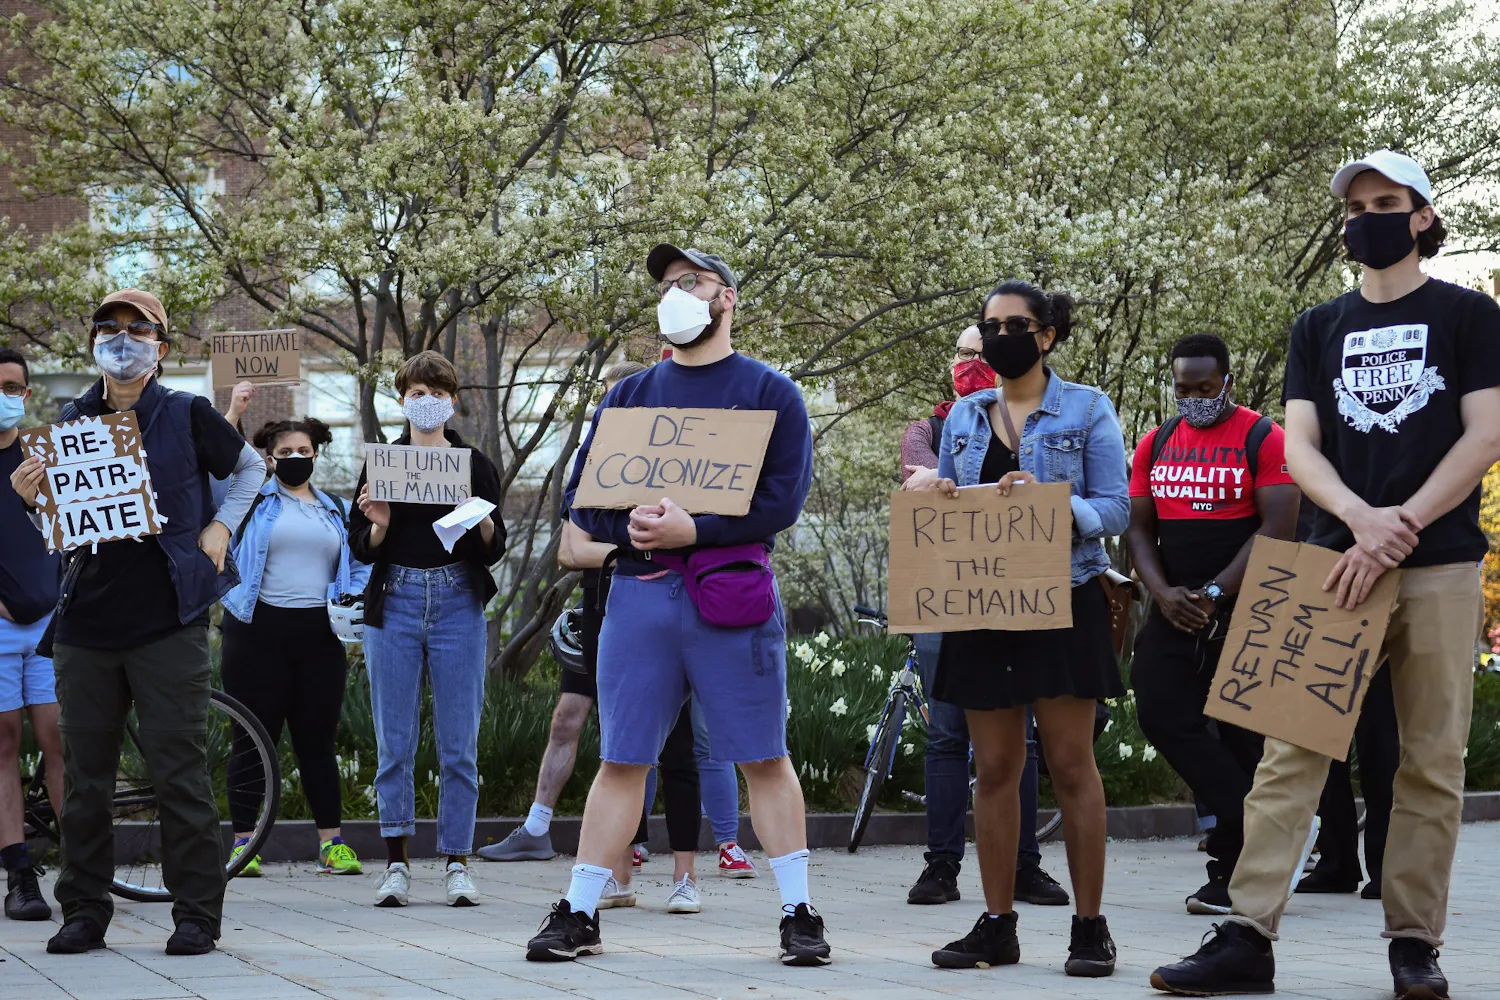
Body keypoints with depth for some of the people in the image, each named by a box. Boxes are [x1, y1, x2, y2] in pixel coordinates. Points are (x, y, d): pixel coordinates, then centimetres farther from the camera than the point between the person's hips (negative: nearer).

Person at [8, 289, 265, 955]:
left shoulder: (187, 415, 2)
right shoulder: (72, 421, 10)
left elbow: (250, 468, 18)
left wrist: (221, 526, 5)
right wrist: (32, 499, -4)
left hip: (167, 620, -3)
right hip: (88, 620, 3)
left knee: (178, 769, -5)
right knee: (85, 774, 6)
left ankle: (196, 913, 2)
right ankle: (84, 911, 15)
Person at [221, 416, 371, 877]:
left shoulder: (338, 511, 18)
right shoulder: (252, 501, 9)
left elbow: (361, 566, 18)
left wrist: (354, 600, -1)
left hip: (318, 634, 3)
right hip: (259, 631, -2)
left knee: (317, 738, 5)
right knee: (256, 736, -2)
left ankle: (332, 842, 7)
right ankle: (243, 841, 2)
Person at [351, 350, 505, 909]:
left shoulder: (476, 465, 8)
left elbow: (494, 552, 6)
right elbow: (361, 549, 8)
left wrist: (481, 519, -14)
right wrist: (379, 525, -12)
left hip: (458, 605, 0)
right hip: (394, 605, 0)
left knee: (459, 746, -2)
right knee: (394, 743, -1)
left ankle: (457, 863, 4)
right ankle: (396, 864, 4)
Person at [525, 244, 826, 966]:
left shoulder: (769, 393, 5)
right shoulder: (629, 397, 16)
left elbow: (782, 500, -5)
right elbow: (582, 499, 12)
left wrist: (693, 529, -15)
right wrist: (632, 523, -9)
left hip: (734, 595, -3)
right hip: (639, 594, 3)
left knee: (763, 759, -1)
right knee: (620, 760, 4)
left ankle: (799, 915, 6)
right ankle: (578, 916, 8)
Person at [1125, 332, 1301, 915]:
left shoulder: (1264, 439, -5)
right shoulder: (1155, 445, 12)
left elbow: (1278, 529, -11)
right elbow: (1138, 528, 11)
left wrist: (1214, 593, -17)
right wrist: (1163, 593, -7)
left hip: (1244, 608, -5)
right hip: (1174, 608, 5)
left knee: (1243, 733, -1)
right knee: (1162, 714, -10)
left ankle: (1232, 875, 5)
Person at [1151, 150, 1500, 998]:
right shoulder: (1320, 329, 15)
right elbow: (1300, 445, 7)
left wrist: (1397, 531, -11)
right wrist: (1362, 518, -13)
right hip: (1337, 559, 2)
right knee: (1291, 749, -5)